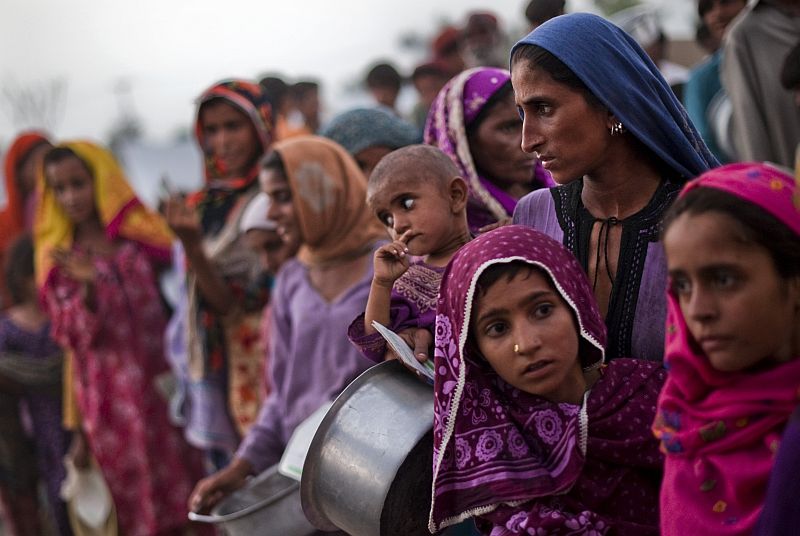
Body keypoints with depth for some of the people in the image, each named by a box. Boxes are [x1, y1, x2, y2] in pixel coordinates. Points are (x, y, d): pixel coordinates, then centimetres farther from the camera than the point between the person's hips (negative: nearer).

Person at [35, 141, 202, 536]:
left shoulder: (144, 237, 5)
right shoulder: (57, 259, 5)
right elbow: (73, 334, -5)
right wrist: (88, 290, -22)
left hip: (162, 382, 0)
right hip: (110, 396, 0)